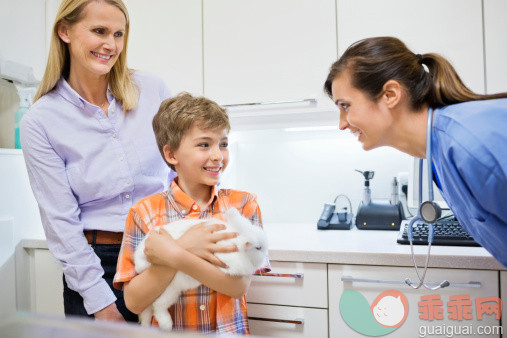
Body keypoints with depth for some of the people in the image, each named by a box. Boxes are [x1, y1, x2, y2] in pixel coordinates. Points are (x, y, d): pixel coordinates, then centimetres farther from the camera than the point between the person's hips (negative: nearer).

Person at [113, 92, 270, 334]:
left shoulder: (243, 204, 0)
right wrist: (184, 248, -16)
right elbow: (134, 301, -5)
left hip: (228, 329, 1)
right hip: (166, 330, 0)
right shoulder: (145, 211, 0)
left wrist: (174, 255, -17)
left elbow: (240, 285, -8)